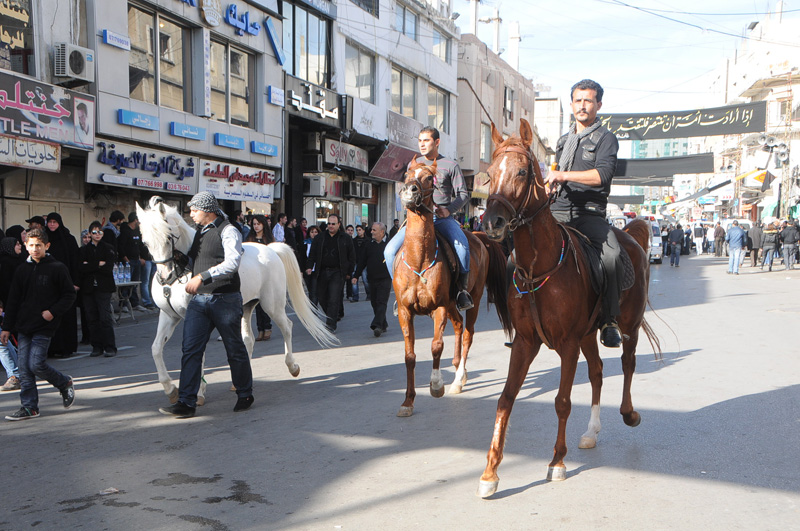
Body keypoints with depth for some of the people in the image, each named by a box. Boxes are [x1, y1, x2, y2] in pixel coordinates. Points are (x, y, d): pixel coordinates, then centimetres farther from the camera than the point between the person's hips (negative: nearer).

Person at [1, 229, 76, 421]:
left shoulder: (57, 268, -4)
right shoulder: (22, 270, 10)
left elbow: (69, 295, -2)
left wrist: (53, 312, -15)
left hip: (44, 327, -5)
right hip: (23, 326, 5)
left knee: (37, 364, -11)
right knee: (24, 367, 3)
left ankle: (65, 383, 16)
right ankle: (29, 407, 12)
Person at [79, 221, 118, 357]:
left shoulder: (107, 248, 4)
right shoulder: (84, 250, 11)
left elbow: (109, 268, -9)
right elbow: (81, 268, -3)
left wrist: (90, 266, -6)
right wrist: (98, 264, -10)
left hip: (104, 287, -3)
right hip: (88, 288, 3)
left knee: (105, 318, -8)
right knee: (92, 318, 4)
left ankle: (110, 347, -4)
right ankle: (97, 347, 12)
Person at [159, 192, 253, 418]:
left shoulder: (228, 231, -9)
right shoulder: (199, 232, 15)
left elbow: (232, 262, -24)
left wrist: (202, 276, -29)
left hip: (225, 300, -7)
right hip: (199, 299, 7)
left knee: (235, 349, 6)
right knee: (190, 349, -1)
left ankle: (245, 395, 23)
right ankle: (186, 402, 1)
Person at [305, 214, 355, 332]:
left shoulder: (346, 239, 4)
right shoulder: (319, 239, 10)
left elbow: (352, 257, 7)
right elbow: (312, 255, 10)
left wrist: (349, 272, 3)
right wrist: (309, 267, -5)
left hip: (337, 273, -4)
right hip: (322, 273, 4)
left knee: (334, 299, -11)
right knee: (321, 298, 9)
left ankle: (331, 324, -8)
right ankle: (333, 317, 31)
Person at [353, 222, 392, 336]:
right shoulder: (368, 245, 10)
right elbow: (362, 262, 12)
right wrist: (356, 276, 7)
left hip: (385, 279, -5)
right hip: (372, 279, 5)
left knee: (381, 302, -12)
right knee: (374, 303, 8)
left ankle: (377, 325, -20)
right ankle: (383, 325, 20)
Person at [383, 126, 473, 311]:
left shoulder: (450, 165, 4)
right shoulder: (413, 164, 14)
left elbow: (463, 194, 2)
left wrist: (449, 209, -15)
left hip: (443, 218, -3)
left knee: (462, 245, -33)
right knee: (390, 250, -16)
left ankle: (463, 289, -18)